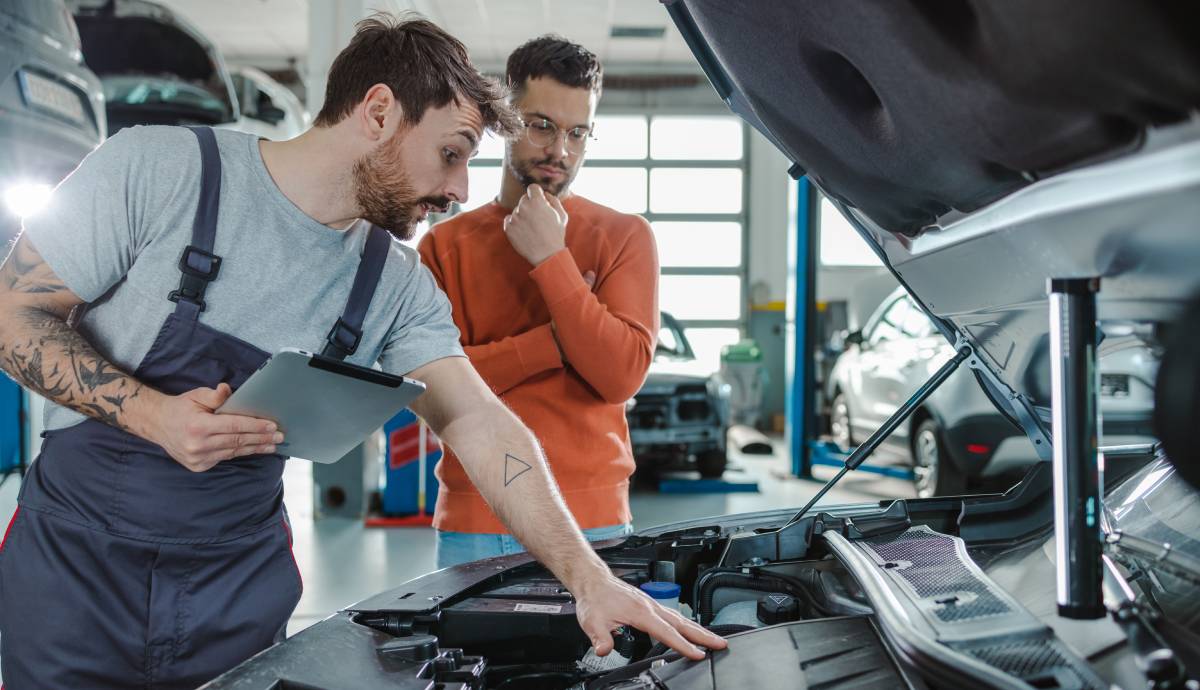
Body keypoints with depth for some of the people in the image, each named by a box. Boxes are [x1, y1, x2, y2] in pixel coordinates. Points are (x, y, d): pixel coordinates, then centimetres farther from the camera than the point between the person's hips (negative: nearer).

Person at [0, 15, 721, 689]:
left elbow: (484, 429, -8)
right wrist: (153, 414, -26)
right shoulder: (159, 168, -15)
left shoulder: (398, 286, -4)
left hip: (241, 584, 3)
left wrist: (591, 579, -16)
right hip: (75, 555, -3)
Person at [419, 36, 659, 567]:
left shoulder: (624, 237, 1)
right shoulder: (445, 244, 5)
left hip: (591, 524, -1)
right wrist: (555, 341, -13)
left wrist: (551, 259, -15)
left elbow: (621, 374, -12)